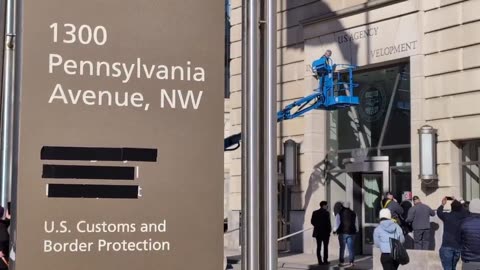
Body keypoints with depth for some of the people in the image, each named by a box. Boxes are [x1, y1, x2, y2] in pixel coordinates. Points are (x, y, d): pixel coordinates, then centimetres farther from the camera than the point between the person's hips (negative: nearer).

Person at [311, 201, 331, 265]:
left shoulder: (315, 212, 4)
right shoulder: (326, 213, -12)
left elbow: (312, 221, 4)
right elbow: (328, 222, -14)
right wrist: (329, 229, 1)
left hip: (317, 232, 5)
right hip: (325, 232, -5)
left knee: (319, 247, 6)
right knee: (325, 247, 5)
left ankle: (320, 261, 3)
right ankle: (325, 260, 3)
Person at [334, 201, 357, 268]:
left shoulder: (339, 214, -5)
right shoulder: (353, 214, 5)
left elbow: (337, 224, -3)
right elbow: (356, 224, 10)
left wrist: (335, 230, 11)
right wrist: (356, 231, 23)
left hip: (342, 233, -2)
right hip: (351, 233, 2)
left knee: (342, 248, 4)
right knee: (351, 248, 5)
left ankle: (341, 262, 4)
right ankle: (351, 262, 3)